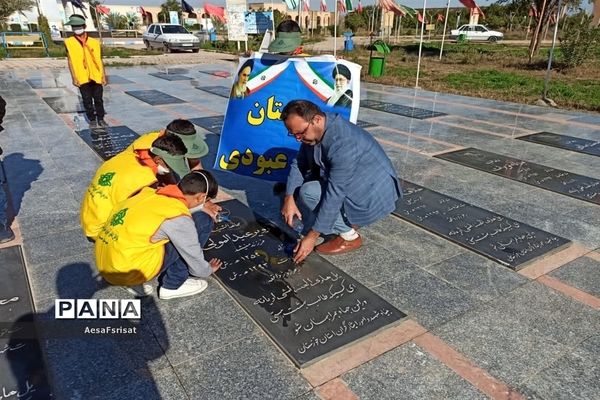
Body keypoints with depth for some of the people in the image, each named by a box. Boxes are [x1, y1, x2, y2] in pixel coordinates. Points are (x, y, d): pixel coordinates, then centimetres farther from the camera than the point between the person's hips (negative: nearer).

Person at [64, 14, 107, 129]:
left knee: (98, 99, 7)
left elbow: (100, 60, 7)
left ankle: (100, 119, 19)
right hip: (82, 78, -1)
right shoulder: (69, 42, 1)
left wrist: (103, 76, 3)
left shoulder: (94, 42, 4)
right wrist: (74, 77, -5)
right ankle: (92, 120, 16)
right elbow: (70, 61, 1)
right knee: (87, 100, 5)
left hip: (96, 76, 1)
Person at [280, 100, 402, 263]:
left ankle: (349, 236, -5)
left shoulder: (343, 143, -33)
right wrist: (289, 198, -15)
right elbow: (298, 164, 1)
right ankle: (348, 221, 11)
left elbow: (334, 193, -32)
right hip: (350, 183, 9)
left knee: (308, 193, -22)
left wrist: (312, 237, -28)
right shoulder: (313, 131, -7)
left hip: (374, 194, -9)